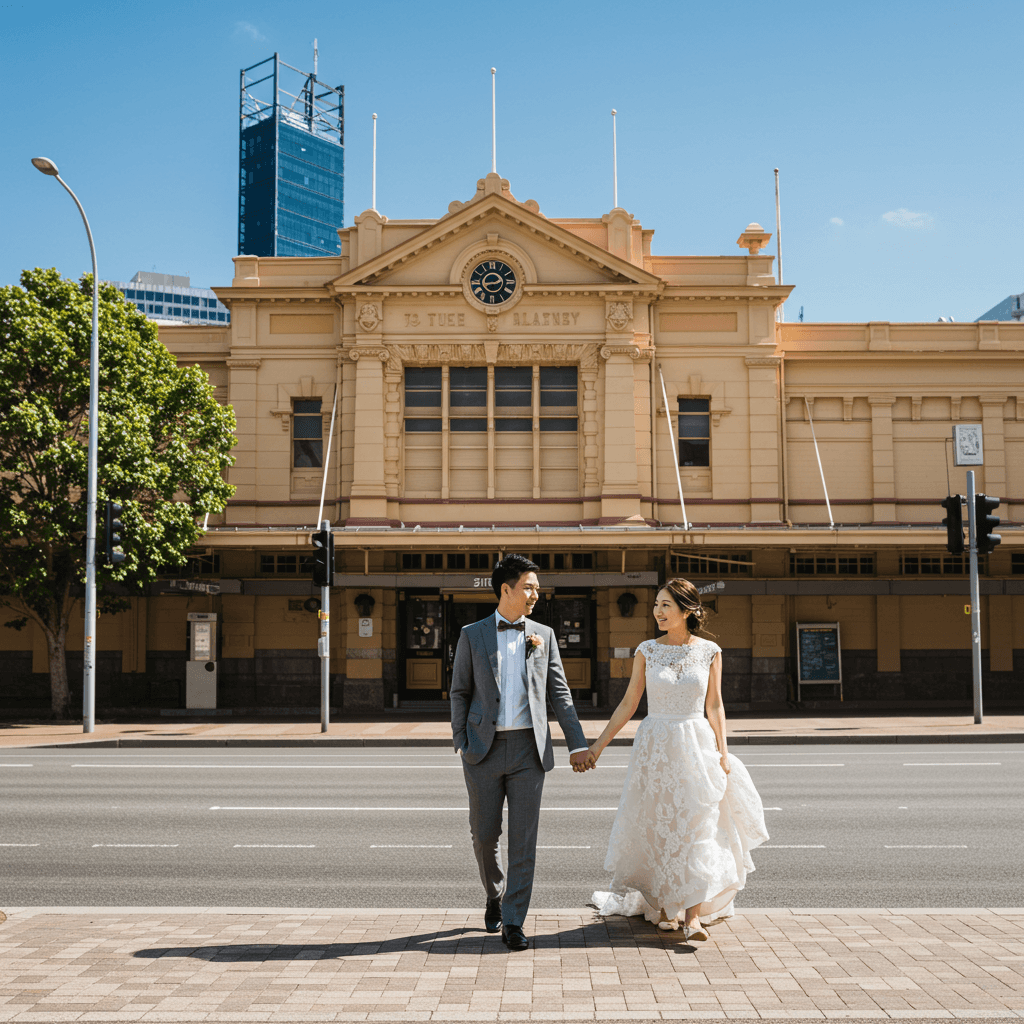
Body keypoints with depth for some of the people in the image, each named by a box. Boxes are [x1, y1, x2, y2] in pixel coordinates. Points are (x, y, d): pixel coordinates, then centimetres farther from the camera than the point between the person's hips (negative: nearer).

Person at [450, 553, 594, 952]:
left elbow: (559, 691, 8)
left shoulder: (543, 635, 8)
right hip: (485, 748, -1)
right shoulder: (472, 635, 4)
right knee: (485, 834, 7)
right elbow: (460, 692, 7)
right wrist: (461, 742, -2)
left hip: (528, 748, 1)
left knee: (523, 838, -3)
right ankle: (495, 896, 35)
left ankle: (513, 923, 4)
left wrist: (578, 743, 2)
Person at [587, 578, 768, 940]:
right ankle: (663, 906, 23)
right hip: (655, 747, 1)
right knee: (658, 828, 6)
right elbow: (628, 703, 4)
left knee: (697, 828, -6)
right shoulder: (647, 651, 1)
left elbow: (714, 706, 4)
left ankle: (692, 916, -5)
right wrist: (599, 744, 2)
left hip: (696, 746, -1)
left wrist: (722, 752, -3)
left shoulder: (709, 651, 1)